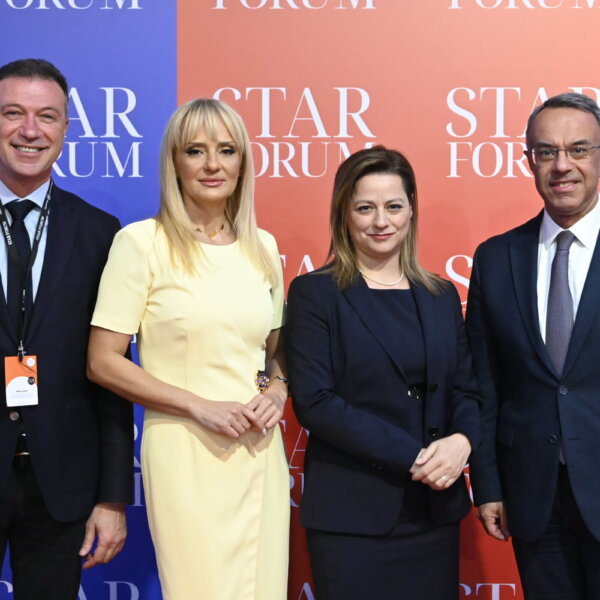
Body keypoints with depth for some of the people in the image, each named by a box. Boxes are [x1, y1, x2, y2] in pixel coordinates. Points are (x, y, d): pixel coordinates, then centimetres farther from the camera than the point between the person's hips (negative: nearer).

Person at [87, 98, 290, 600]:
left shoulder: (263, 247, 9)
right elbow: (103, 362, -8)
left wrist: (277, 390, -1)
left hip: (260, 452, 5)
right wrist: (200, 407, -13)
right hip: (184, 453, -5)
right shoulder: (142, 242, -5)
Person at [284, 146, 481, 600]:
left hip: (435, 508, 4)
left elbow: (465, 390, 10)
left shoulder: (441, 296, 10)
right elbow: (314, 401, -12)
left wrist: (461, 440, -13)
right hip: (351, 513, -4)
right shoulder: (315, 293, -4)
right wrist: (413, 456, -17)